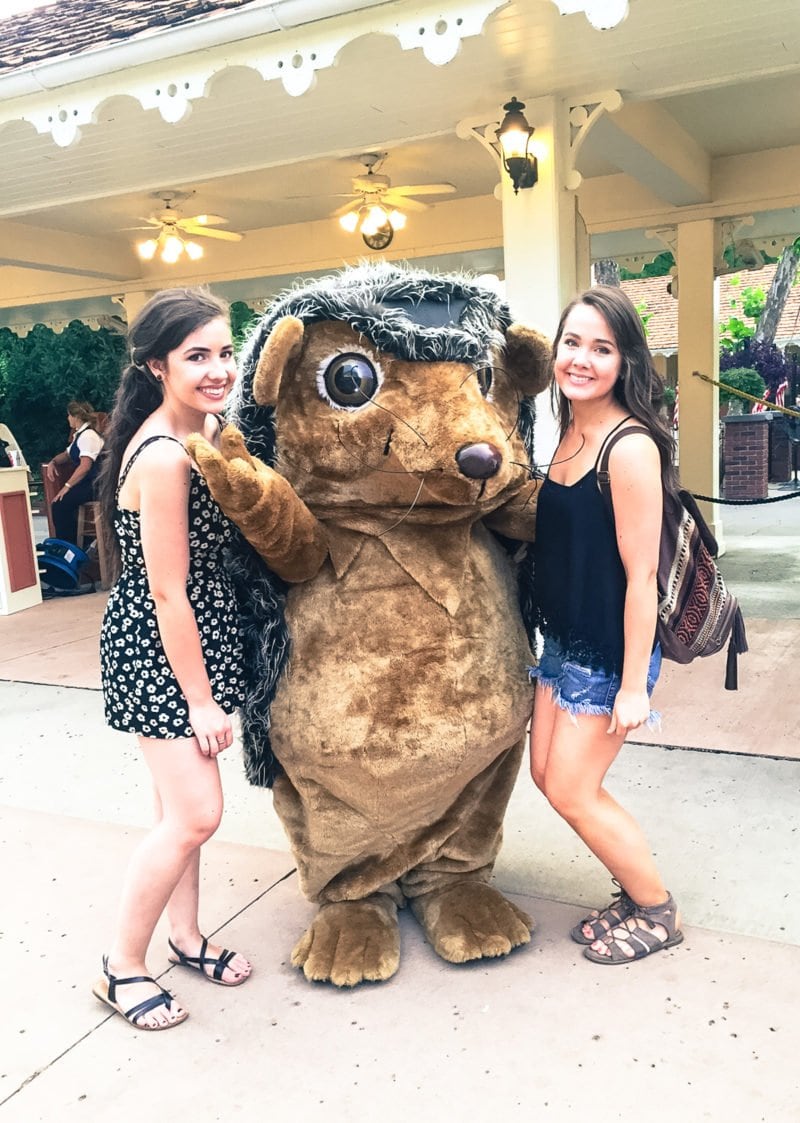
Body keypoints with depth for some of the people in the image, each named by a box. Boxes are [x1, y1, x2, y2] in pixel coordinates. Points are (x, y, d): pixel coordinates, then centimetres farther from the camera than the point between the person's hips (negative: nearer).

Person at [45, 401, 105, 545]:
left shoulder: (88, 435, -14)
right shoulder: (80, 434, 18)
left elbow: (85, 466, -22)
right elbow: (67, 454, 32)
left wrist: (67, 486, -22)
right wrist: (53, 462, 10)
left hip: (93, 485, -10)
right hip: (85, 484, 10)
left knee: (60, 504, -21)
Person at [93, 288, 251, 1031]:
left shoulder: (208, 428, 2)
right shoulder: (163, 457, -25)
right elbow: (166, 593, -22)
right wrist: (201, 699, -17)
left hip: (194, 635, 8)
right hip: (158, 646, -8)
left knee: (183, 804, 19)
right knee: (196, 815, -4)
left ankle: (185, 935, 37)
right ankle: (121, 967, 18)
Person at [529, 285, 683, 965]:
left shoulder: (630, 449, -21)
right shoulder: (571, 431, 4)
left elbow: (641, 575, -21)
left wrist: (634, 685, -18)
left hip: (609, 653, -9)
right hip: (564, 640, 9)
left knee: (572, 791, 2)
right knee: (547, 773, 15)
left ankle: (657, 913, 26)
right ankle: (636, 890, 35)